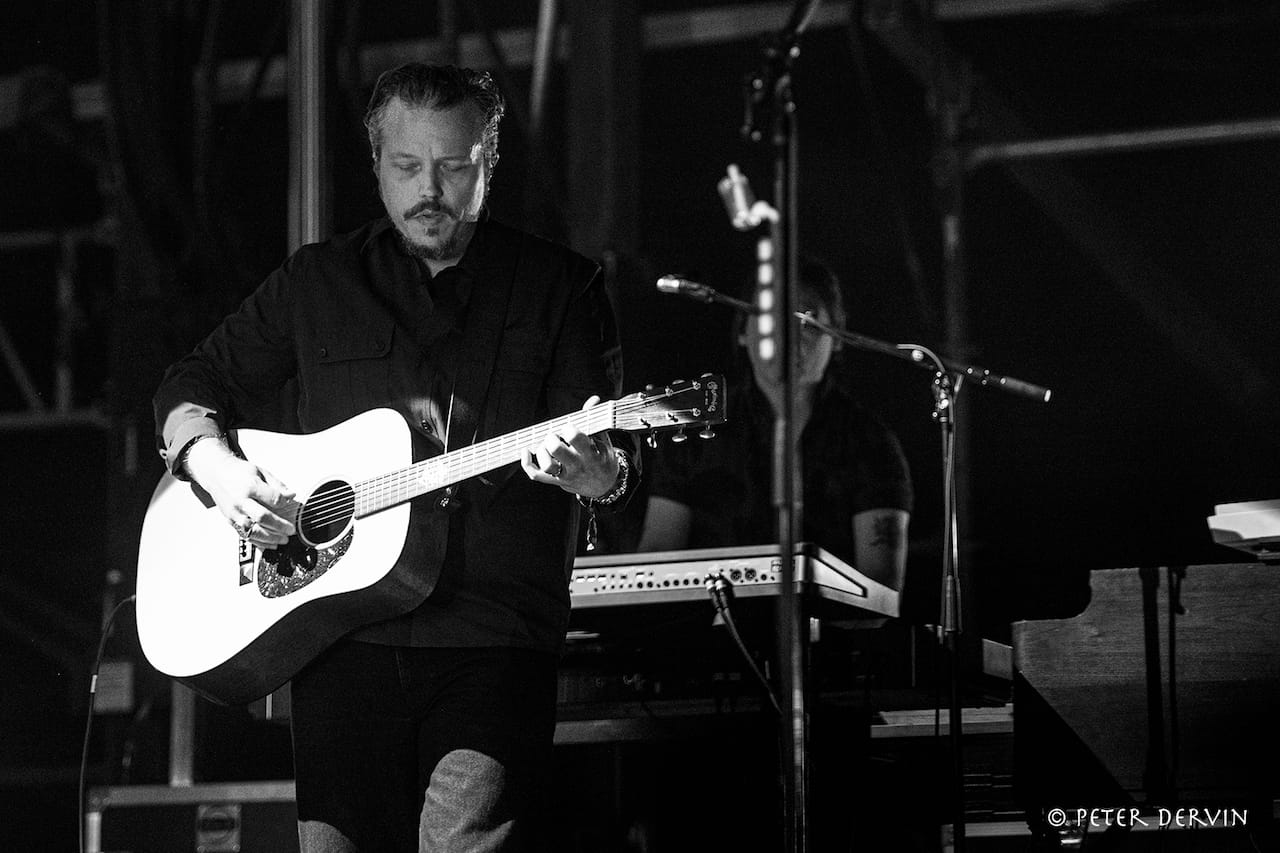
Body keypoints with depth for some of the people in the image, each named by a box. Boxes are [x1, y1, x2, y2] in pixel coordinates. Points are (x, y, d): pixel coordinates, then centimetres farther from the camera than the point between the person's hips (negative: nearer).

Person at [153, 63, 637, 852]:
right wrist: (214, 463, -2)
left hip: (496, 640, -2)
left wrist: (595, 473, -22)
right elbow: (194, 386, 20)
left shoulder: (560, 286, 9)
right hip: (346, 640, 2)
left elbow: (619, 466, 2)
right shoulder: (319, 282, 15)